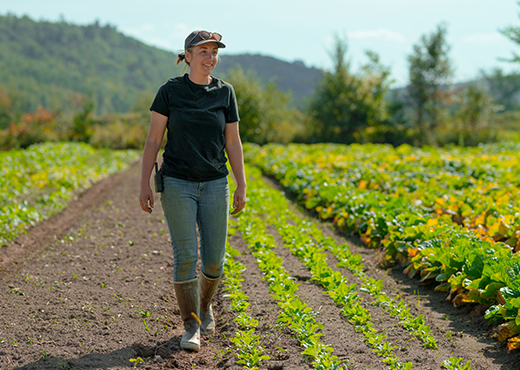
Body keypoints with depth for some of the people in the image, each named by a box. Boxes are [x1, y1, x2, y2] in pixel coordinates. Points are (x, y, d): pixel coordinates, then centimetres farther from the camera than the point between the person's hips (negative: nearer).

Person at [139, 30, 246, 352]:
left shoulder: (225, 93, 3)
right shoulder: (170, 91, -2)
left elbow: (233, 142, 6)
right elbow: (154, 139, 0)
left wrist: (242, 187, 3)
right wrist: (145, 184, -5)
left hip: (215, 184, 2)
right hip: (178, 184, -2)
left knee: (214, 259, 2)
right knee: (186, 256, -6)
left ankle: (205, 304, 31)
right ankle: (192, 326, 4)